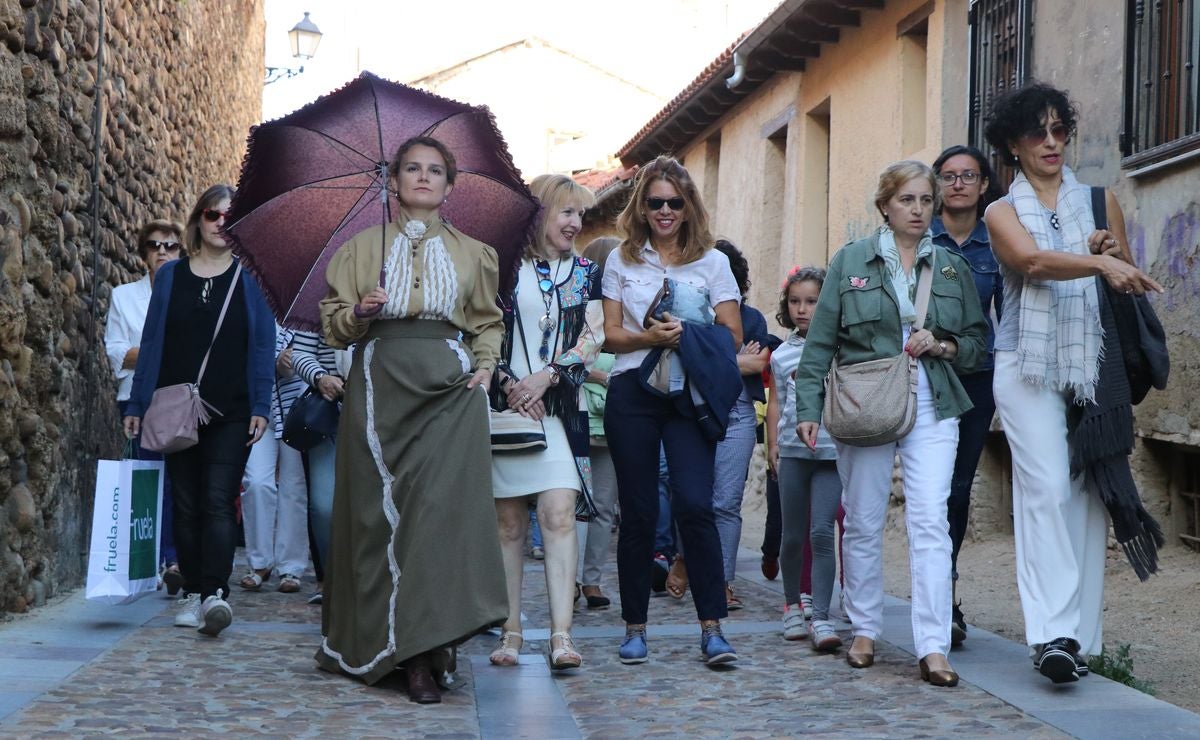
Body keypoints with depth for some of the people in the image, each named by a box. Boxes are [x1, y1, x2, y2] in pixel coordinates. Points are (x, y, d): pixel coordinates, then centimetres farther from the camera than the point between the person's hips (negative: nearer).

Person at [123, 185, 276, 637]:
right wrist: (137, 405, 5)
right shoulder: (170, 276, 9)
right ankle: (193, 593, 13)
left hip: (231, 412, -2)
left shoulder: (251, 278, 4)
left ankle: (215, 593, -19)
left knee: (218, 501, -11)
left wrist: (260, 407, -7)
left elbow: (263, 346, 2)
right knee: (186, 504, 6)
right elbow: (151, 342, 10)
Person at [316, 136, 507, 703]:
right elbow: (333, 323, 11)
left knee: (440, 505, -11)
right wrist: (361, 312, -9)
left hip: (448, 387, 0)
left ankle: (422, 655, -10)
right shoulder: (363, 248, 14)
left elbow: (488, 322, 20)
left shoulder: (472, 253, 17)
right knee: (379, 508, -2)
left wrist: (484, 368, 3)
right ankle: (376, 640, 8)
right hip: (380, 383, 0)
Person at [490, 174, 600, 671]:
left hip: (558, 407, 1)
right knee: (509, 521, 3)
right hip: (505, 406, -1)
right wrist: (508, 384, -9)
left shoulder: (585, 273, 13)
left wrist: (545, 377, -9)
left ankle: (561, 635, -16)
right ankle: (510, 631, 11)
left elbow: (592, 338, 4)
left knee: (559, 513, -13)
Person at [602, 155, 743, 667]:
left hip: (690, 395, -1)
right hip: (632, 393, 1)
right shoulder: (622, 260, 11)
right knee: (637, 512, 4)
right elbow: (612, 336, 7)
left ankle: (712, 627, -8)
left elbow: (731, 337, 5)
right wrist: (651, 337, -13)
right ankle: (634, 627, 13)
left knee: (695, 505, -13)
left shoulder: (712, 262, 8)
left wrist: (688, 336, -14)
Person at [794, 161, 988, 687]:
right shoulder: (851, 261, 5)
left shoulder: (952, 268, 11)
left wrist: (940, 345, -6)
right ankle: (864, 630, 23)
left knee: (930, 521, -10)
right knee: (863, 524, 8)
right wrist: (808, 408, -4)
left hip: (932, 410, 1)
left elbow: (977, 342, 15)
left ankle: (933, 648, -12)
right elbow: (819, 342, 3)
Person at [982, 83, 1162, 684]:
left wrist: (1115, 251, -4)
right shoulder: (1003, 213, 7)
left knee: (1089, 495, -1)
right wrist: (1099, 263, -32)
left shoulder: (1099, 201, 16)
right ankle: (1052, 634, -18)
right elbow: (1033, 261, -15)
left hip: (1093, 365, 3)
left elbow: (1129, 281, 17)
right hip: (1030, 366, -3)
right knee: (1047, 490, -14)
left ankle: (1083, 635, 3)